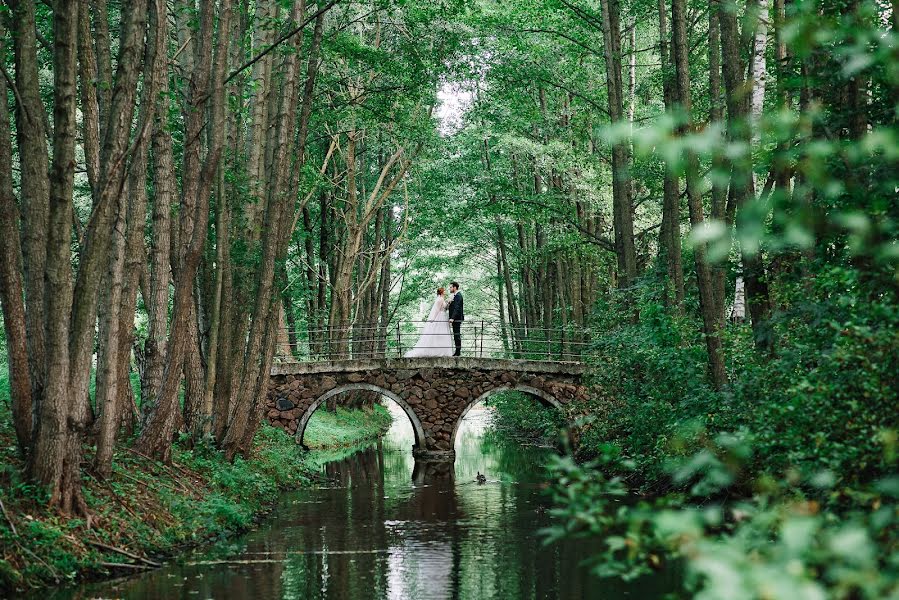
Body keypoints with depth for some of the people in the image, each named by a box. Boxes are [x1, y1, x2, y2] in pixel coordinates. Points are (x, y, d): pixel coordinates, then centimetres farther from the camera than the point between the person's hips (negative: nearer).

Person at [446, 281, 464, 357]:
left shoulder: (458, 296, -14)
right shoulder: (456, 295, 18)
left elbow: (457, 308, -23)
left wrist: (452, 318, -28)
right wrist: (450, 303, 5)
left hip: (457, 319, -11)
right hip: (455, 319, 11)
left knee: (457, 335, -9)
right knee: (456, 335, 11)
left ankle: (458, 352, -8)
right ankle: (457, 351, 14)